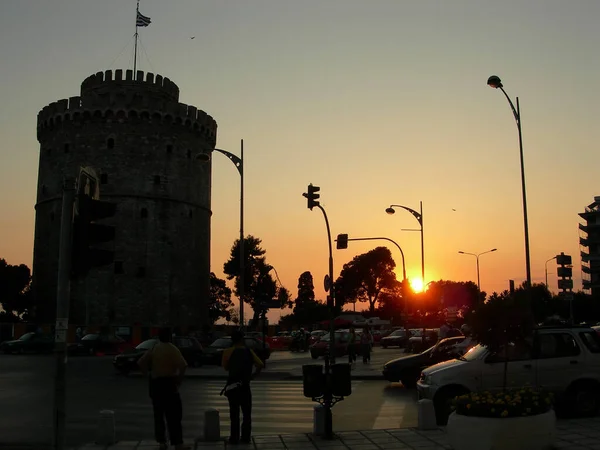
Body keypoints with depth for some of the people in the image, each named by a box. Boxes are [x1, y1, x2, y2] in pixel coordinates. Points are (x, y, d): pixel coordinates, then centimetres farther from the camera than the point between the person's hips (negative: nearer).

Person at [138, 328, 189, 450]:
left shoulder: (153, 349, 7)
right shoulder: (172, 349, -9)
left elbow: (141, 363, 5)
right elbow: (183, 365, -20)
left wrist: (148, 373, 8)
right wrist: (179, 380, -9)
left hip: (155, 383, 5)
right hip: (169, 382, -5)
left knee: (159, 414, 14)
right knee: (173, 414, -2)